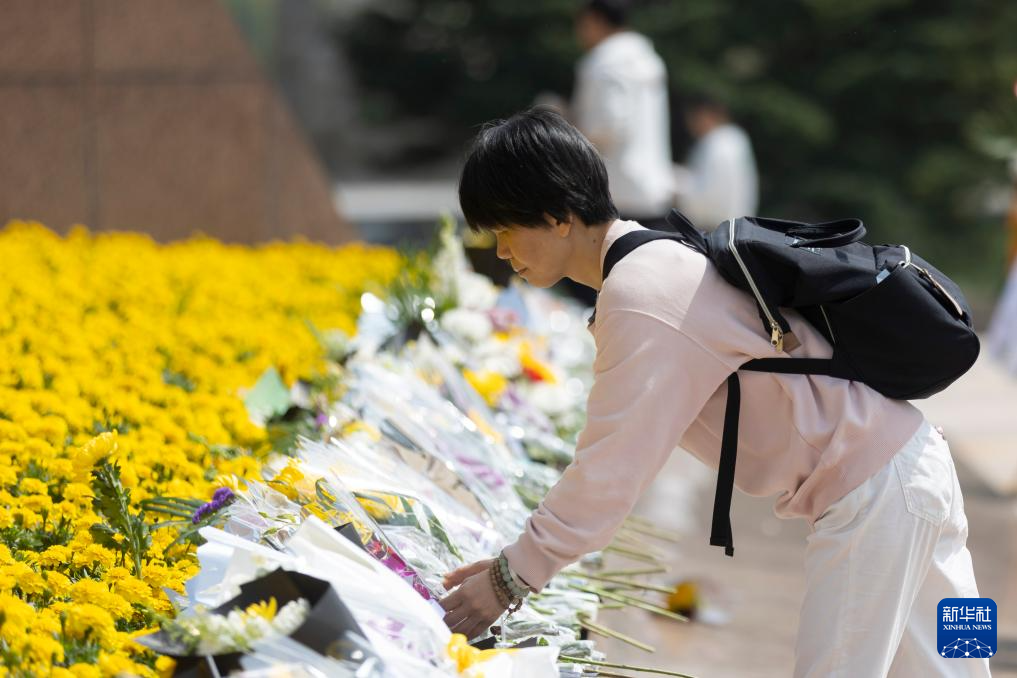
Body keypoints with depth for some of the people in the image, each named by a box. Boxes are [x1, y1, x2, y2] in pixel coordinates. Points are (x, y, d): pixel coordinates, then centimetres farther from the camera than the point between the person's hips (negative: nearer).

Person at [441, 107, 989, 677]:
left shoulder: (640, 299, -21)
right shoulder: (654, 262, 11)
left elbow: (609, 475, -20)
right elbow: (612, 452, 13)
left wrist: (510, 580, -12)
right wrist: (520, 559, 10)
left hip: (873, 495, -10)